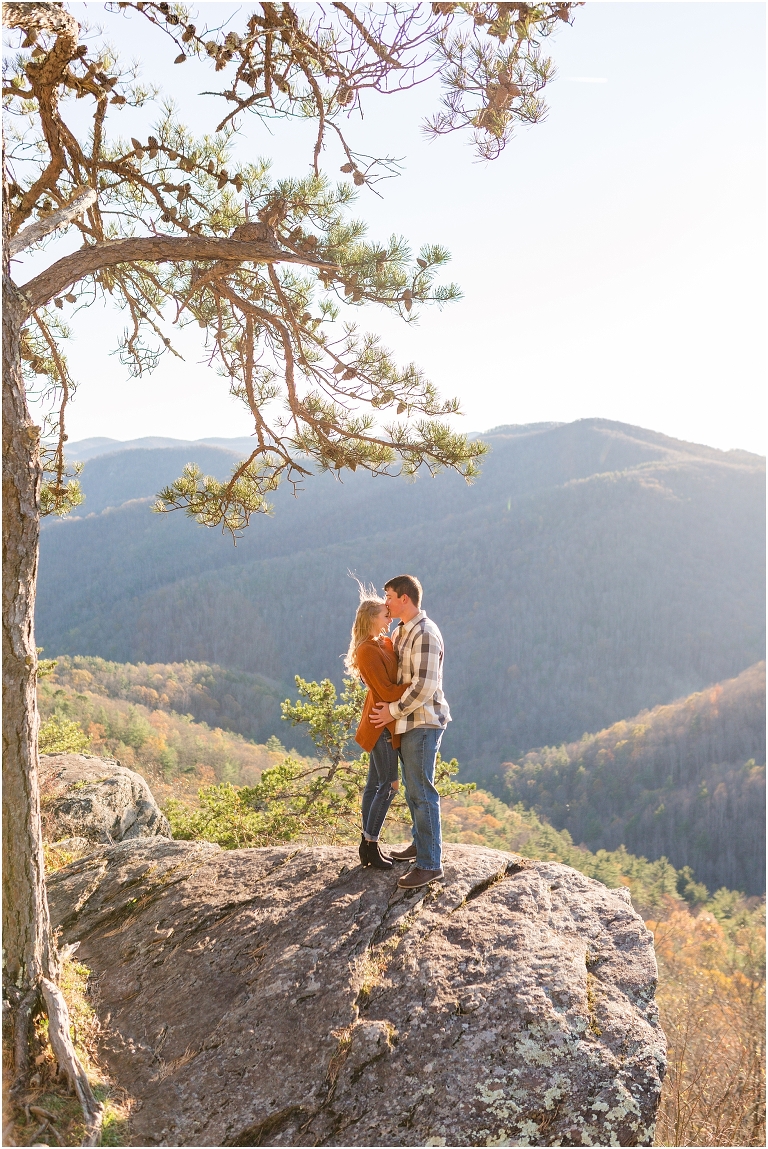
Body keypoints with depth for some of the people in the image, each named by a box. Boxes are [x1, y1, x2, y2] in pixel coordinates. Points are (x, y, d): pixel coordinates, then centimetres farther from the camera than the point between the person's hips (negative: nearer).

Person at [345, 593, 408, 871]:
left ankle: (367, 846, 21)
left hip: (381, 723, 9)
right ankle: (371, 847, 6)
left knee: (375, 784, 13)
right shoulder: (368, 650, -18)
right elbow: (387, 692, -20)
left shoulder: (386, 642, 11)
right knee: (388, 785, -3)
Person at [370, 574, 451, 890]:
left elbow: (425, 686, -24)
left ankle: (430, 864, -1)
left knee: (421, 792, -7)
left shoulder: (425, 633, -19)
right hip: (408, 722, 10)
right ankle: (420, 842, 34)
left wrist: (393, 711, -17)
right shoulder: (402, 631, 12)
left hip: (422, 723, -10)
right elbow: (393, 671, 24)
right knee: (412, 787, 20)